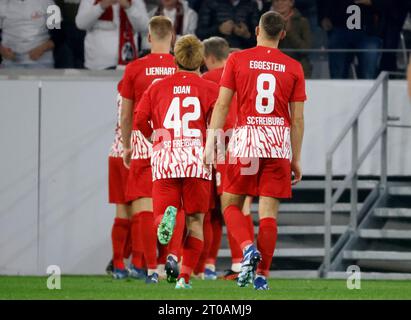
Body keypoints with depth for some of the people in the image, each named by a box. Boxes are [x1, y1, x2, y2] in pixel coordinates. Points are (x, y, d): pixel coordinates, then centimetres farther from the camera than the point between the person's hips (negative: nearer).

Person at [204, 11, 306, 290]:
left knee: (231, 204, 11)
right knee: (269, 211, 4)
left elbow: (222, 105, -2)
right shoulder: (293, 67, 5)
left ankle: (248, 247, -15)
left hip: (245, 140, -1)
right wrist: (296, 159, 12)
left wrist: (211, 144, 2)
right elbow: (298, 118, 5)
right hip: (279, 141, 1)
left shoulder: (237, 60, 1)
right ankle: (262, 274, 2)